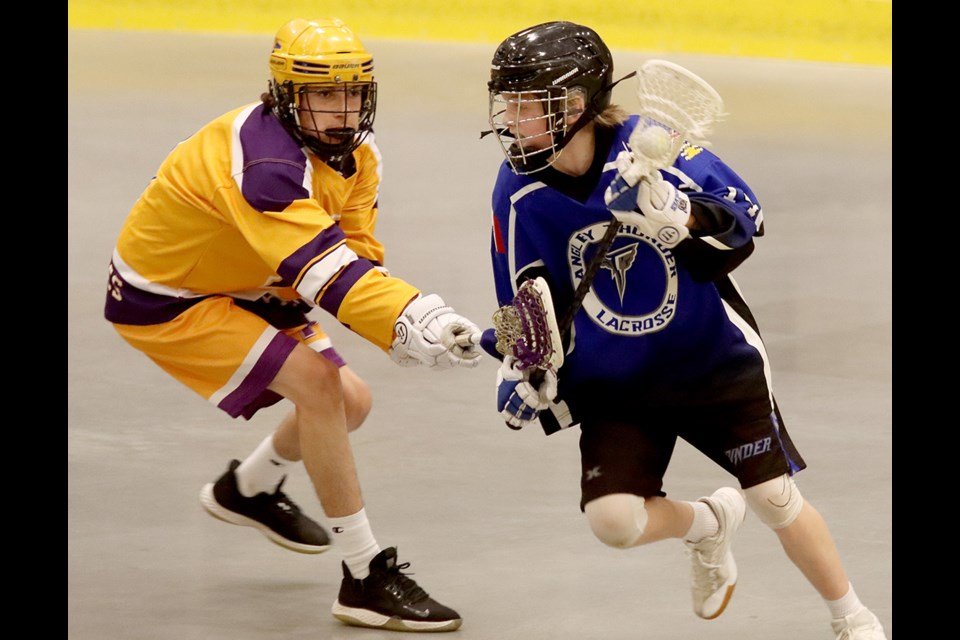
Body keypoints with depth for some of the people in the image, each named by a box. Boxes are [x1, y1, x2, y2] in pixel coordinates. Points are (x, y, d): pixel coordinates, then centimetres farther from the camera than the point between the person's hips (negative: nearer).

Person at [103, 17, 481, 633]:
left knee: (351, 401, 11)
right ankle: (366, 579, -17)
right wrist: (411, 322, -54)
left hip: (242, 286, 9)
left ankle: (247, 489, 41)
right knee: (316, 382, -23)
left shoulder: (355, 151, -5)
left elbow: (359, 255, -9)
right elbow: (325, 268, -43)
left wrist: (414, 316, -30)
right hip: (163, 299, -9)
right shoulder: (266, 160, -34)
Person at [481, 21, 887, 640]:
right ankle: (710, 525, 20)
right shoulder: (521, 192, -11)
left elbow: (746, 217, -24)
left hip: (712, 356, -2)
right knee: (614, 518, -14)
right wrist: (524, 371, -9)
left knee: (775, 499, -2)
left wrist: (679, 215, -40)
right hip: (612, 381, 2)